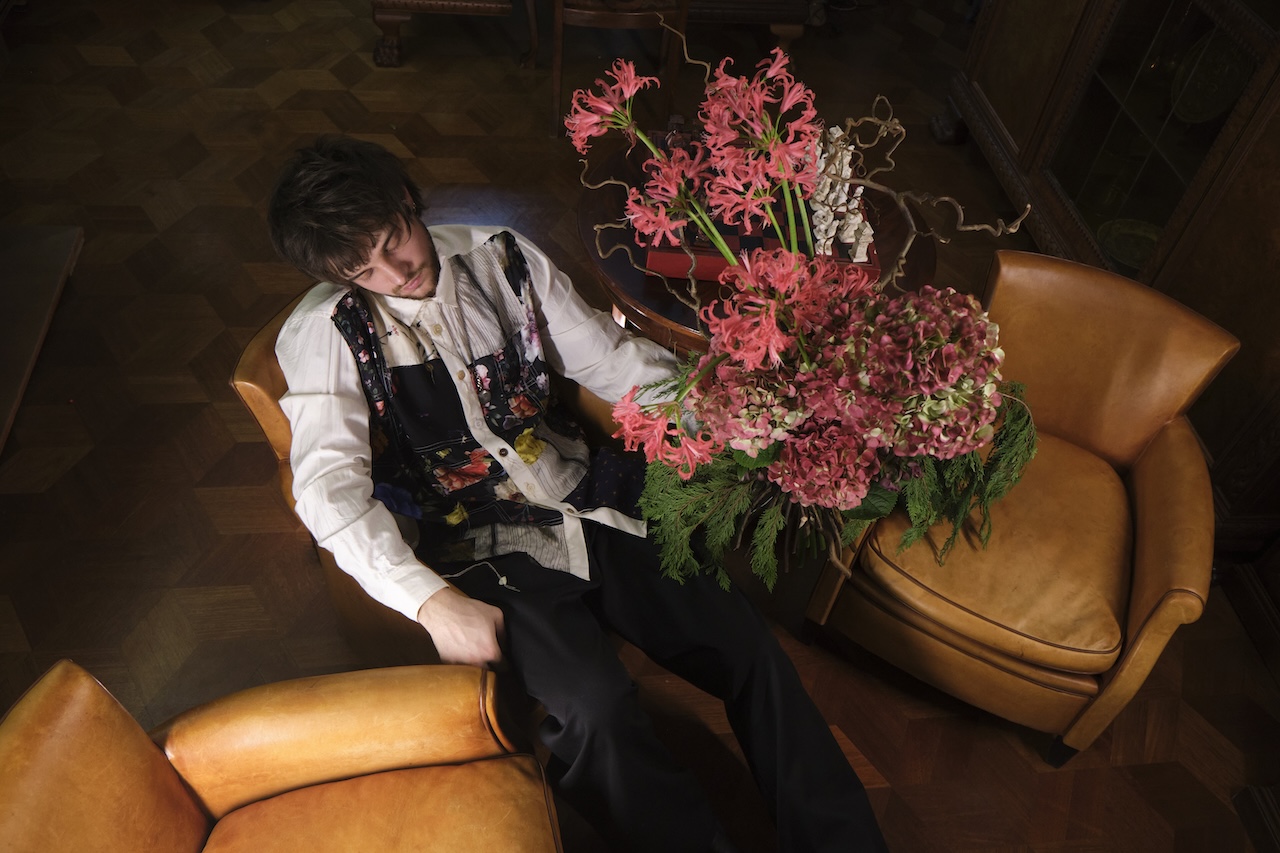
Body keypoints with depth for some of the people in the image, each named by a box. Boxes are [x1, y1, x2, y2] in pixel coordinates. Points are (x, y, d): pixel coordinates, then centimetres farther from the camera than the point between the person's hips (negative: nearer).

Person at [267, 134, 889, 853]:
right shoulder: (324, 334, -4)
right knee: (594, 706, -30)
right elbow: (330, 489, -14)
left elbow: (612, 358, 9)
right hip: (482, 553, -3)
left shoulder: (500, 257, 6)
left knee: (747, 643, -12)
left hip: (589, 506, 4)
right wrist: (434, 602, -26)